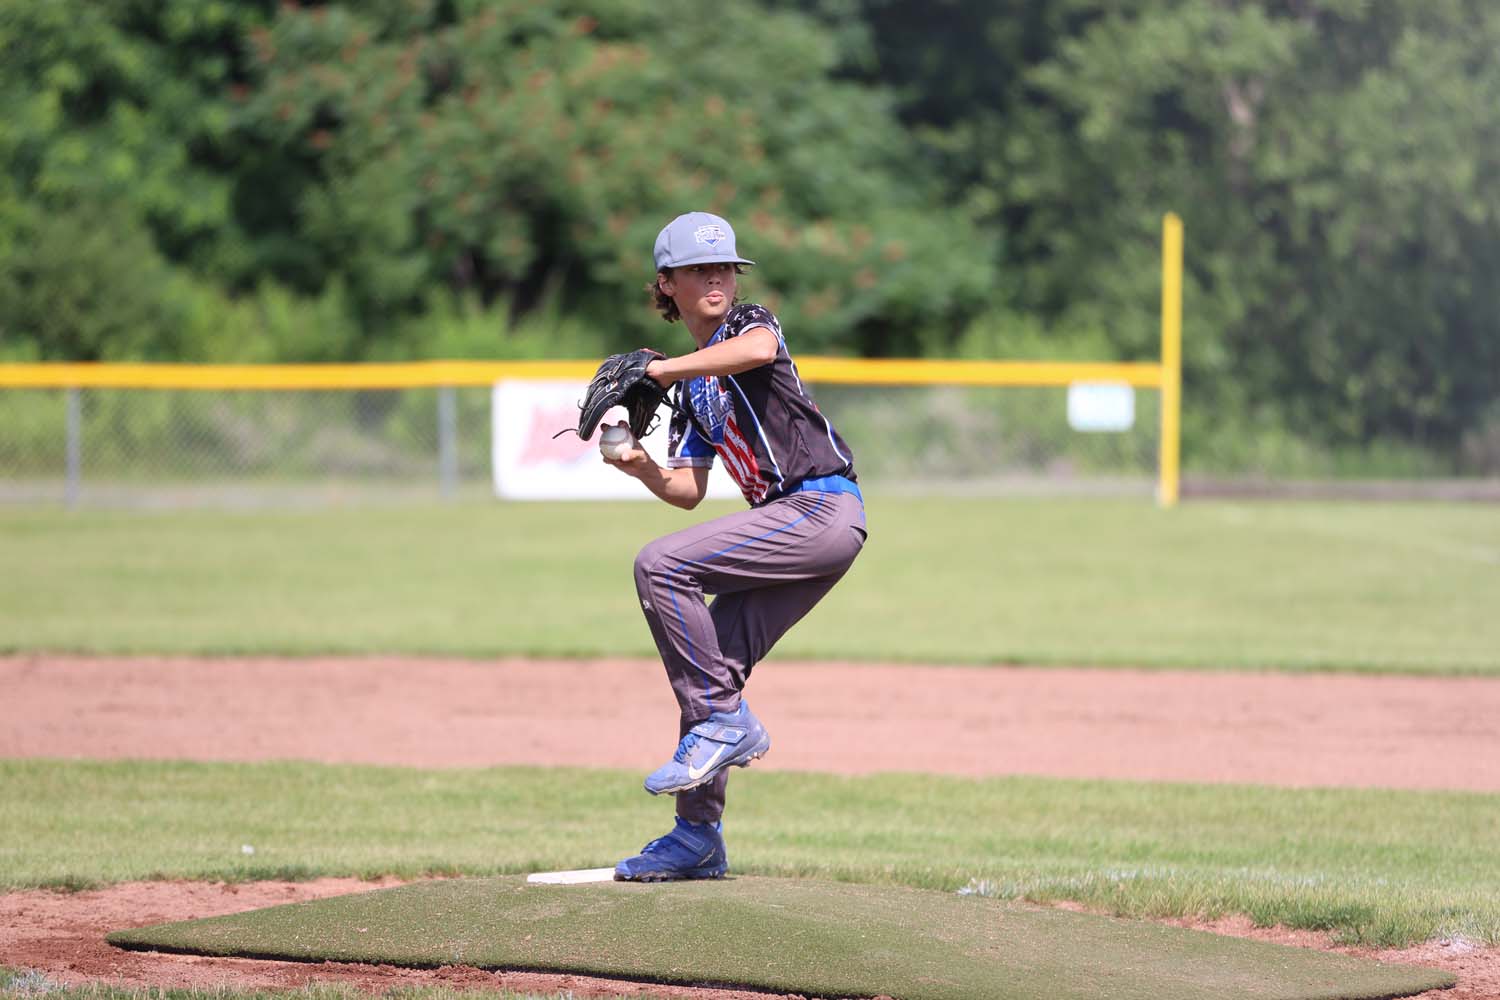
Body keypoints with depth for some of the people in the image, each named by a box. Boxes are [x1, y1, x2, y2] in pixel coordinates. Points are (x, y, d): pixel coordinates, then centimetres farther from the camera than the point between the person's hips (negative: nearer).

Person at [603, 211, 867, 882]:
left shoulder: (750, 321, 0)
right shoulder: (693, 385, 22)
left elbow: (758, 348, -27)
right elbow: (687, 491, 18)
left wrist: (655, 369, -26)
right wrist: (643, 468, -3)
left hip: (824, 506, -8)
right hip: (795, 525, 8)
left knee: (659, 564, -20)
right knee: (711, 666, 5)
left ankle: (725, 723, -16)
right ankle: (698, 838, 11)